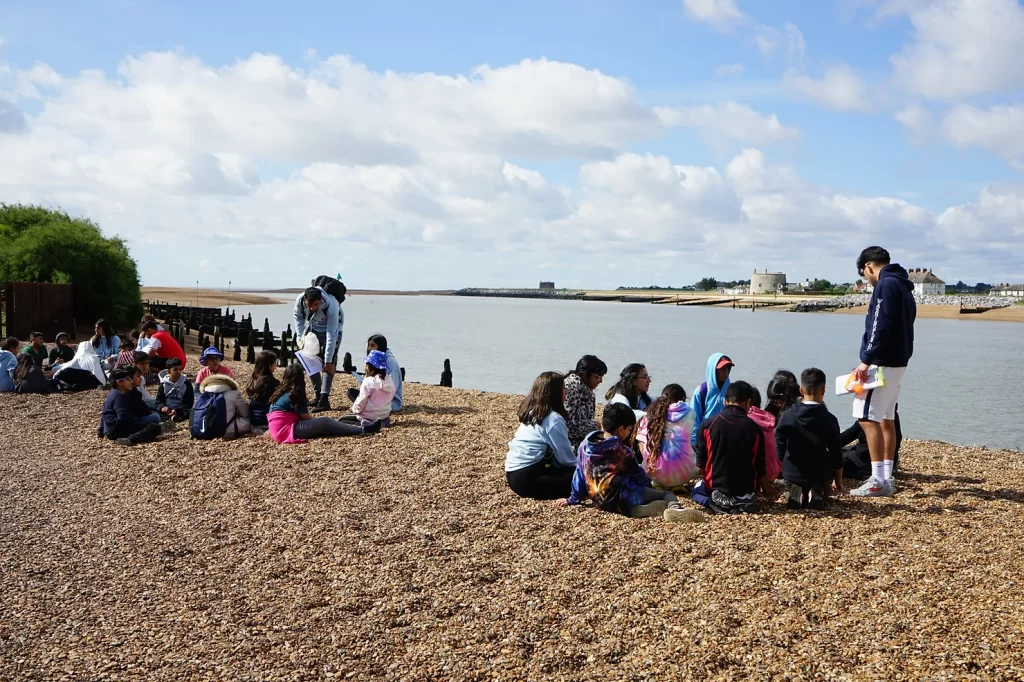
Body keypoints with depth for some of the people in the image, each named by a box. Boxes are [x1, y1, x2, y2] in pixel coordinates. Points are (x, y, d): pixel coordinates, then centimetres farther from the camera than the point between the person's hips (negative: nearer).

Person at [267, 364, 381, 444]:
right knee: (325, 422, -12)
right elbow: (306, 417, -8)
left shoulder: (281, 392, 15)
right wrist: (319, 422, 8)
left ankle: (358, 428, -1)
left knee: (325, 424, 6)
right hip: (288, 431, -9)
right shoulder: (293, 395, -12)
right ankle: (363, 430, -11)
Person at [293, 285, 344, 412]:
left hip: (331, 328, -5)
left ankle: (324, 400, -19)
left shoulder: (331, 306, -41)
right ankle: (318, 395, 14)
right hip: (312, 328, 5)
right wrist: (300, 337, -11)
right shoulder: (300, 300, -29)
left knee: (328, 365, -15)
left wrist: (328, 361, -34)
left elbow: (331, 336, -36)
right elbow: (298, 317, -4)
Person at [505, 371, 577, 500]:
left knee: (570, 471, 19)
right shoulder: (553, 419, -14)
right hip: (527, 478, -9)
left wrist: (576, 465, 18)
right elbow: (565, 457, -8)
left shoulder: (530, 413, 12)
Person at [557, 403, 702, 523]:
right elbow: (639, 476, 8)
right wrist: (650, 488, 27)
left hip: (599, 501, 6)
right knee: (668, 495, -2)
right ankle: (673, 508, -36)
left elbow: (579, 473, 20)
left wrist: (573, 499, 29)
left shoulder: (585, 444, 15)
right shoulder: (622, 451, 0)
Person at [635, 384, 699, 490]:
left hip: (656, 474, 2)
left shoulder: (651, 415, 8)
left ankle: (659, 485, 8)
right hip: (683, 474, -2)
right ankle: (678, 485, 6)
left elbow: (642, 442, 5)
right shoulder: (688, 413, 8)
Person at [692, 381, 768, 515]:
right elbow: (760, 466, -2)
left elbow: (700, 465, -3)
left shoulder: (708, 425, -11)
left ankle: (717, 502, -1)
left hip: (716, 487, -2)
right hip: (746, 489, 2)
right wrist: (766, 486, 20)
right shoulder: (754, 428, -11)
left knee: (696, 490, 31)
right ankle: (745, 502, 3)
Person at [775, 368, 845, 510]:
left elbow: (779, 446, -1)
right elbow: (836, 453, -3)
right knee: (821, 496, 22)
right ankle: (817, 494, -2)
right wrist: (838, 482, 8)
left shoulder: (787, 416, -7)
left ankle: (794, 494, -1)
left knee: (792, 494, 24)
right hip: (820, 475, -1)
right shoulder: (829, 419, -9)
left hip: (793, 473, 1)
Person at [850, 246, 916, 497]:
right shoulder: (902, 286, 18)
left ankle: (878, 481, -11)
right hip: (898, 361, 10)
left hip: (883, 362, -10)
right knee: (886, 419, 14)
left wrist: (866, 360, -21)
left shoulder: (886, 284, -12)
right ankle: (887, 477, 18)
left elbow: (880, 327, -21)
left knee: (867, 417, -10)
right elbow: (901, 326, 17)